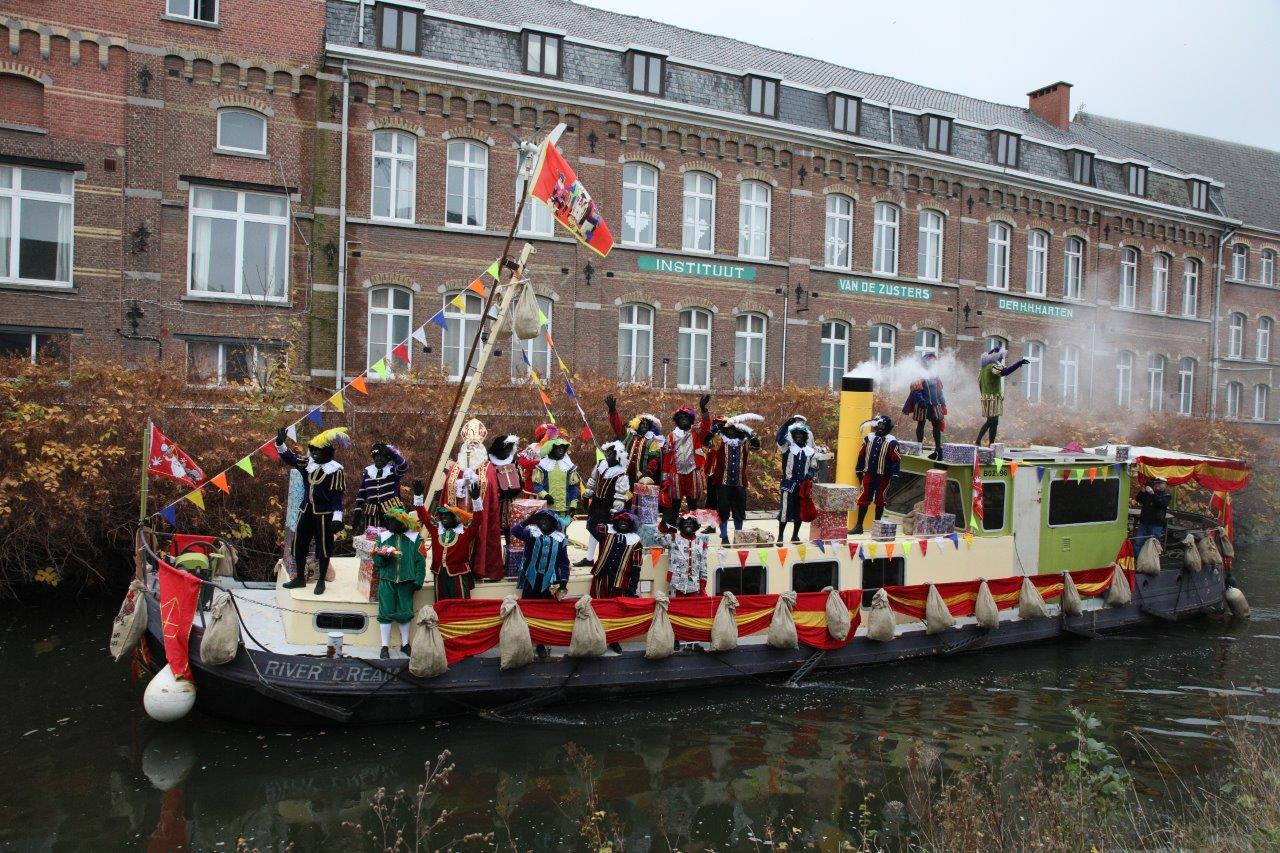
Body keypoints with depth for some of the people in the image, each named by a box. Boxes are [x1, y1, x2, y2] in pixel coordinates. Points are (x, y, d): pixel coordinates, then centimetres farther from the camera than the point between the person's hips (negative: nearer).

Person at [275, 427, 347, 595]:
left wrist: (337, 518, -18)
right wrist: (280, 444, -1)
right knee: (299, 544, 13)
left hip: (324, 513, -7)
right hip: (306, 510, 7)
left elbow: (337, 495, -14)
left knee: (323, 547, 3)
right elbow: (290, 459, 16)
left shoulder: (335, 469, -12)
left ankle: (321, 581, 15)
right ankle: (300, 578, 29)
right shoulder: (308, 463, 6)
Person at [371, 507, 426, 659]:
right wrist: (384, 556, -18)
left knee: (405, 613, 7)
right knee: (386, 613, 1)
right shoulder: (383, 536, 4)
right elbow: (376, 560, 4)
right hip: (387, 581, 1)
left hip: (406, 582, -1)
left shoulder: (414, 538, -1)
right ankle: (385, 646, 10)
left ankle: (405, 644, 22)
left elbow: (420, 561, -1)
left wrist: (418, 581, -7)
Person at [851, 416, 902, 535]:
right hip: (869, 474, 3)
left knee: (880, 500, 8)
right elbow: (862, 455, 12)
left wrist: (894, 475, -11)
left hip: (883, 476, -3)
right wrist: (859, 471, 13)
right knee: (863, 499, 1)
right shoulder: (869, 438, 6)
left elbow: (896, 460, -6)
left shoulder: (891, 442, -5)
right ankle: (859, 526, 6)